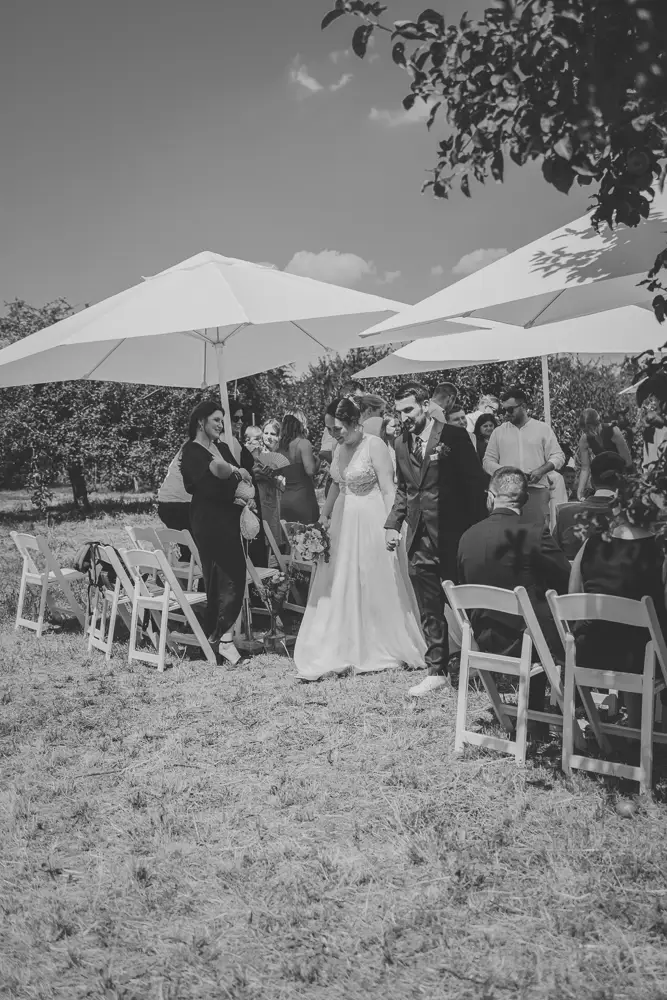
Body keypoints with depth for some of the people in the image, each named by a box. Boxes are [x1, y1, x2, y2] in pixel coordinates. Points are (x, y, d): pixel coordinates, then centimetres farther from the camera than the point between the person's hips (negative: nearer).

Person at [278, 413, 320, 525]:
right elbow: (310, 470, -18)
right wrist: (317, 460, 0)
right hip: (303, 497, -6)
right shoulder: (303, 443, -11)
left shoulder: (281, 446, 7)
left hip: (286, 498, 6)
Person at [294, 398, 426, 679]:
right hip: (343, 523, 7)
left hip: (371, 523, -7)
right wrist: (324, 516, 17)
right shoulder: (340, 449, 8)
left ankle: (384, 650, 21)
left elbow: (388, 489, -16)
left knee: (376, 587, 4)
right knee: (340, 588, 9)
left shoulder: (374, 445, -13)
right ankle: (340, 652, 20)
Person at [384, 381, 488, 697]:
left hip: (452, 535, -5)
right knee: (429, 611, 9)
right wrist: (393, 524, 6)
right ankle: (436, 671, 18)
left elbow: (475, 483, -6)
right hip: (419, 539, 5)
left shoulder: (454, 437, -7)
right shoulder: (401, 444, 10)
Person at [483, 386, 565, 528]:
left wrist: (541, 470, -11)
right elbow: (488, 461, 12)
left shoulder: (543, 428, 10)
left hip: (537, 491, -1)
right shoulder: (499, 432, 14)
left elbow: (558, 457, 7)